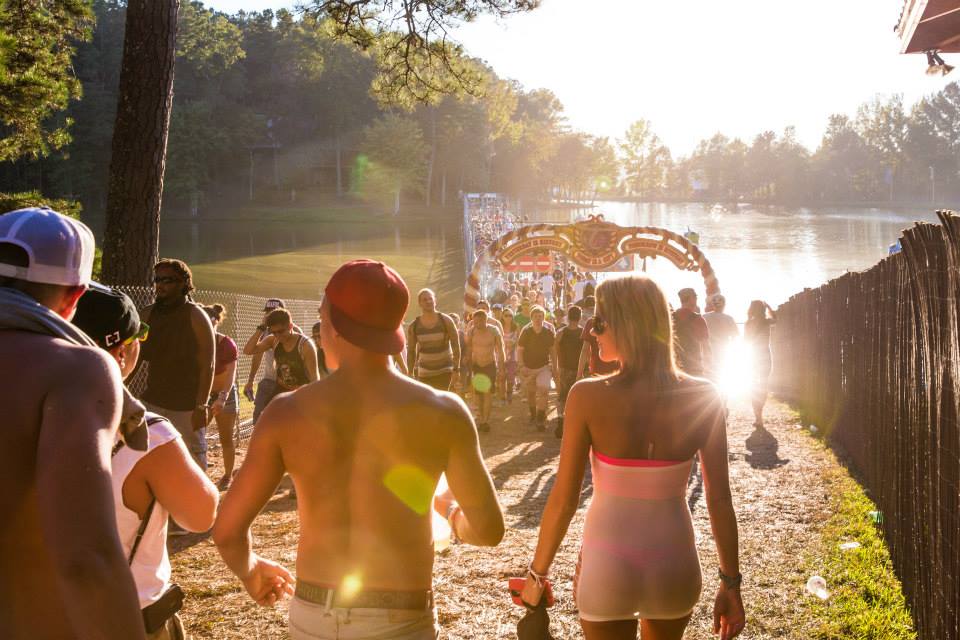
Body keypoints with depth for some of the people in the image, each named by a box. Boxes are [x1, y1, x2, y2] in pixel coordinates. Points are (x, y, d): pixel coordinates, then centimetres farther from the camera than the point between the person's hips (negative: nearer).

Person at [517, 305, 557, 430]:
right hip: (528, 368, 1)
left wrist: (554, 368, 4)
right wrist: (522, 366, -14)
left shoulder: (549, 332, -7)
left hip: (544, 366, -1)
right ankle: (533, 415, 39)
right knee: (531, 392, 14)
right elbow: (519, 350, -4)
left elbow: (552, 351, 4)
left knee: (543, 388, -21)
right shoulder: (526, 332, -9)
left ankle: (541, 418, -14)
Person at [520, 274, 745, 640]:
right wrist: (730, 583, 6)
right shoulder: (703, 397, -9)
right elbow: (720, 499, -5)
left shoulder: (588, 397, -16)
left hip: (608, 568, -2)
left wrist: (538, 573, 2)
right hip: (675, 566, 3)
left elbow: (563, 500, -11)